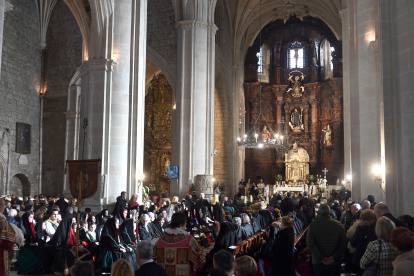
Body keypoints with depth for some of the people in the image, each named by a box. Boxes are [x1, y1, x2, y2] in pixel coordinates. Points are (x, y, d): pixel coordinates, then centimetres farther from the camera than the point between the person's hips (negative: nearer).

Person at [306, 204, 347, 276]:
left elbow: (310, 244, -13)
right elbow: (343, 244, -7)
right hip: (335, 262, 1)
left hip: (318, 262, -1)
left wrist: (321, 258, -14)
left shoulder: (312, 225, -7)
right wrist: (334, 257, -12)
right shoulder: (338, 225, -5)